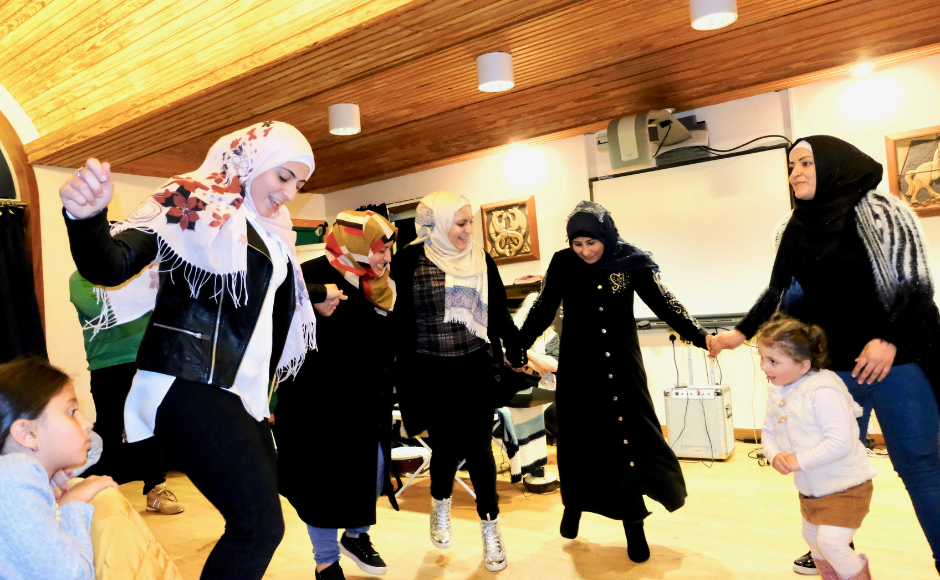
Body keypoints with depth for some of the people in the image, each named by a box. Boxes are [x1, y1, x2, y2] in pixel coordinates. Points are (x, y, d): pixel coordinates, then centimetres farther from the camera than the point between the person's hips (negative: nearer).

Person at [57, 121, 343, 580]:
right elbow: (109, 267, -17)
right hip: (189, 386, -9)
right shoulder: (194, 202, -6)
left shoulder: (268, 229, 17)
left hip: (240, 389, 9)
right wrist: (86, 217, -37)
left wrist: (318, 293, 46)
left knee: (261, 513, 12)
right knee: (259, 524, -11)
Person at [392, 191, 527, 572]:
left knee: (479, 447, 3)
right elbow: (401, 319, -4)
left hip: (476, 369, 2)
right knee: (448, 447, 4)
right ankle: (440, 504, 36)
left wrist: (515, 351, 4)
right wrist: (405, 377, -5)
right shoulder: (411, 260, -5)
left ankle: (490, 527, 21)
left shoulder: (481, 260, 5)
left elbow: (499, 313, 10)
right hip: (432, 373, -2)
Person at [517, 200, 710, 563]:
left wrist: (700, 337, -12)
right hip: (578, 369, 0)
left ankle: (633, 523, 16)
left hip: (622, 366, 0)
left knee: (629, 436, -1)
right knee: (579, 436, 6)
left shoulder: (631, 262, -4)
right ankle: (575, 503, 32)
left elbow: (663, 303, -3)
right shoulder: (562, 263, -5)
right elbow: (543, 310, 1)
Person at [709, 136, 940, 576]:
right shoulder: (795, 230, 7)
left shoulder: (882, 213, -6)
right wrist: (741, 333, 3)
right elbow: (778, 292, 11)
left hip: (897, 361, -4)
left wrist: (890, 340, -23)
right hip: (831, 368, 4)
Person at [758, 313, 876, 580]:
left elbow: (841, 442, -33)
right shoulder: (777, 393, -3)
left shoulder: (822, 392, -29)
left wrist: (799, 461, -29)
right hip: (810, 488, 9)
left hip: (845, 486, -8)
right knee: (813, 538, 23)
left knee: (831, 541, -16)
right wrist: (774, 455, -18)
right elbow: (768, 432, 3)